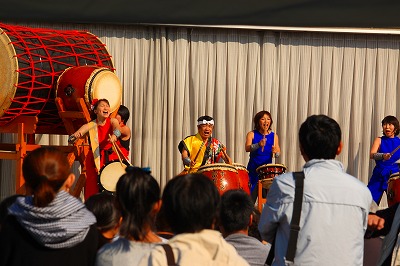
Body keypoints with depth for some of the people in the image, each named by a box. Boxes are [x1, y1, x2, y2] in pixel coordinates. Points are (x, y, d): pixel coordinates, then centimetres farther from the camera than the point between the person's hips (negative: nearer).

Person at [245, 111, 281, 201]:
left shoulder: (274, 136, 6)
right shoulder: (251, 134, -1)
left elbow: (278, 152, 1)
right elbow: (247, 148, -16)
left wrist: (275, 152, -23)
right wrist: (258, 145, -34)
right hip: (253, 170, -1)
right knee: (251, 195, -2)